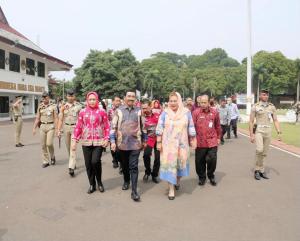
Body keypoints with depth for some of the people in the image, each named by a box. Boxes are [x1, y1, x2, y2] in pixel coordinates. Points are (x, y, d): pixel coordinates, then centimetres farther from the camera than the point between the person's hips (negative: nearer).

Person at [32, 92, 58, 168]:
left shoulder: (53, 106, -1)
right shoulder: (40, 107, 9)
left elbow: (56, 118, -3)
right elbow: (37, 118, 11)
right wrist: (34, 128, 5)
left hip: (51, 126, -4)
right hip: (42, 126, 4)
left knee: (49, 143, -12)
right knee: (43, 145, 4)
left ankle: (52, 156, 16)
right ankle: (45, 161, 15)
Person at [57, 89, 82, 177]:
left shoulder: (78, 106, -2)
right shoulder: (63, 106, 5)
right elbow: (60, 119, 4)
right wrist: (58, 130, -4)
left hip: (75, 127, -4)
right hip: (66, 127, 4)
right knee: (68, 147, 13)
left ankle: (71, 167, -14)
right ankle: (73, 163, 31)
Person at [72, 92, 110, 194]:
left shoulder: (102, 112, 1)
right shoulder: (82, 112, 5)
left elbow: (106, 126, 3)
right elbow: (78, 127, 5)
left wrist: (106, 139, -6)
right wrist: (75, 140, 2)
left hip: (99, 141, -2)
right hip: (86, 142, 2)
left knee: (95, 161, -13)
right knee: (88, 164, 5)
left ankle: (99, 181, 14)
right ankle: (92, 185, 24)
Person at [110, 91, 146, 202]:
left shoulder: (138, 111, 3)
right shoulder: (119, 110, -1)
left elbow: (141, 126, 12)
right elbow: (113, 126, -1)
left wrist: (144, 140, 15)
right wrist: (113, 141, -7)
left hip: (135, 143, -1)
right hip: (122, 143, 1)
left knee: (134, 167, -4)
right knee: (124, 165, 17)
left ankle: (134, 191, 0)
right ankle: (126, 181, 41)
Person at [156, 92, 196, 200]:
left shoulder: (186, 112, -1)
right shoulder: (165, 113, -4)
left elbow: (191, 128, 5)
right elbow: (159, 128, -3)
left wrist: (193, 141, 7)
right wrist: (159, 142, -6)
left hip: (181, 144, 1)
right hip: (168, 144, -1)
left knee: (181, 163, 11)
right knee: (169, 164, 1)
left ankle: (178, 180, 42)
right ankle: (171, 189, 12)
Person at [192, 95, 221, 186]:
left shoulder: (214, 112, 2)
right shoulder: (196, 112, -4)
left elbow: (218, 126, 11)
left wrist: (218, 137, 14)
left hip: (212, 141, 1)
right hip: (200, 142, -1)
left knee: (212, 160, 3)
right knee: (200, 161, 8)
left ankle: (211, 176, 28)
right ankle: (201, 177, 29)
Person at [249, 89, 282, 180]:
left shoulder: (272, 107, 7)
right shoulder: (255, 107, -2)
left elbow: (275, 121, 9)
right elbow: (251, 122, -3)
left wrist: (279, 132, -1)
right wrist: (251, 135, -8)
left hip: (268, 131, 4)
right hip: (259, 130, -4)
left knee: (264, 152, 9)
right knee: (259, 150, -20)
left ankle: (261, 170, 22)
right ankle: (257, 170, -3)